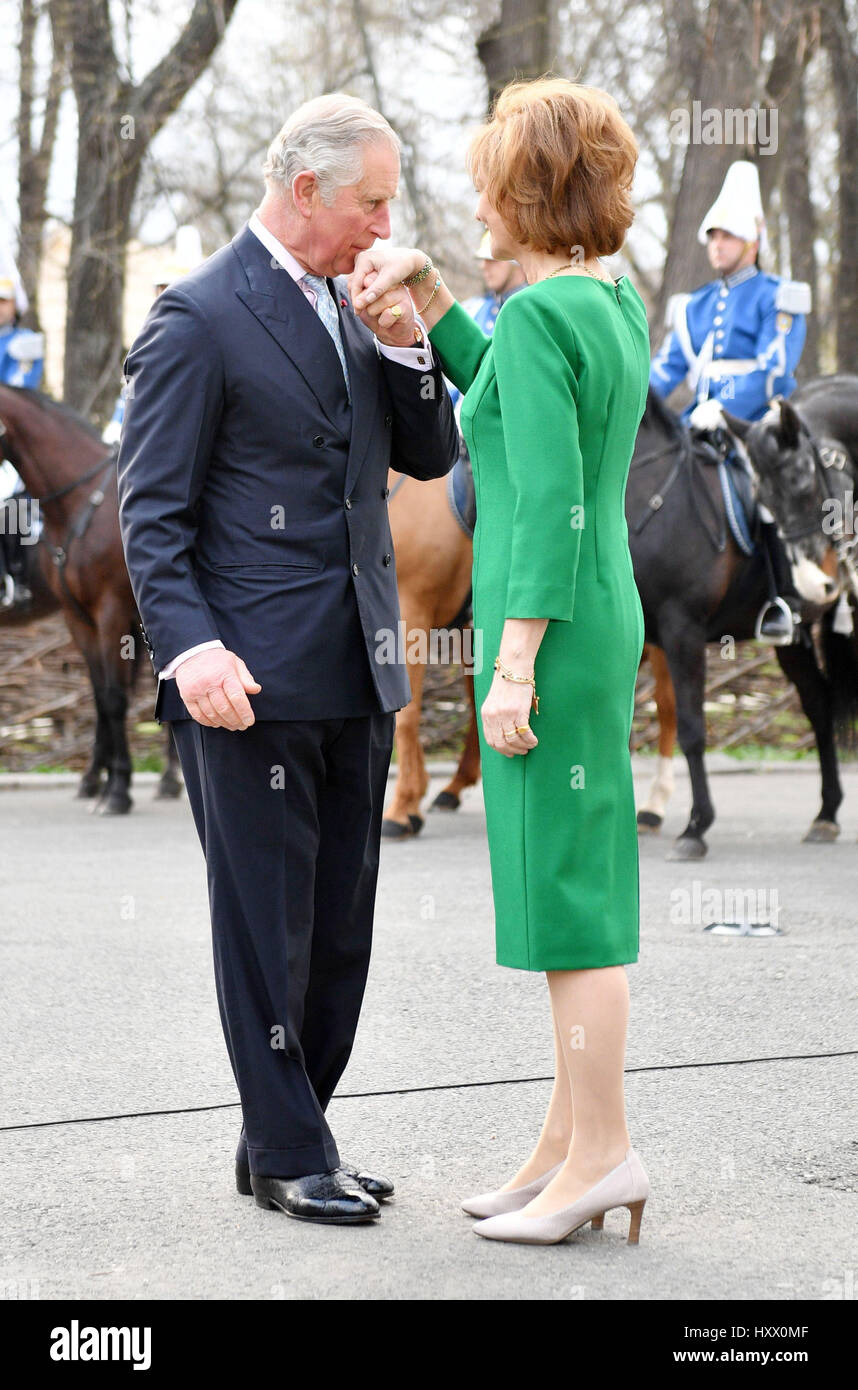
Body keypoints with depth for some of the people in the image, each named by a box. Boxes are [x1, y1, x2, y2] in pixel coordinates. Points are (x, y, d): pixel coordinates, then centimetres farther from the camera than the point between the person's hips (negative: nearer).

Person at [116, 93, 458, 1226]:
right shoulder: (199, 316, -9)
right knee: (267, 923, 0)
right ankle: (288, 1156, 10)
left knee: (341, 923, 11)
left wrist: (404, 344, -1)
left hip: (357, 672, 8)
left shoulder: (349, 305, 14)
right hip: (251, 677, -8)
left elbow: (429, 455, 15)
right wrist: (191, 646, -22)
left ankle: (290, 1132, 23)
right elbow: (151, 510, -11)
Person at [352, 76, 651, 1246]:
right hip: (603, 618, 9)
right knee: (578, 888, 13)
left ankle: (603, 1150, 3)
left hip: (552, 632, -9)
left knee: (564, 893, -3)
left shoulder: (538, 312, -16)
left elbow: (552, 504, -21)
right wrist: (421, 284, 16)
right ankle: (568, 1141, 20)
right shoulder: (617, 302, 10)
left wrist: (515, 667, -19)